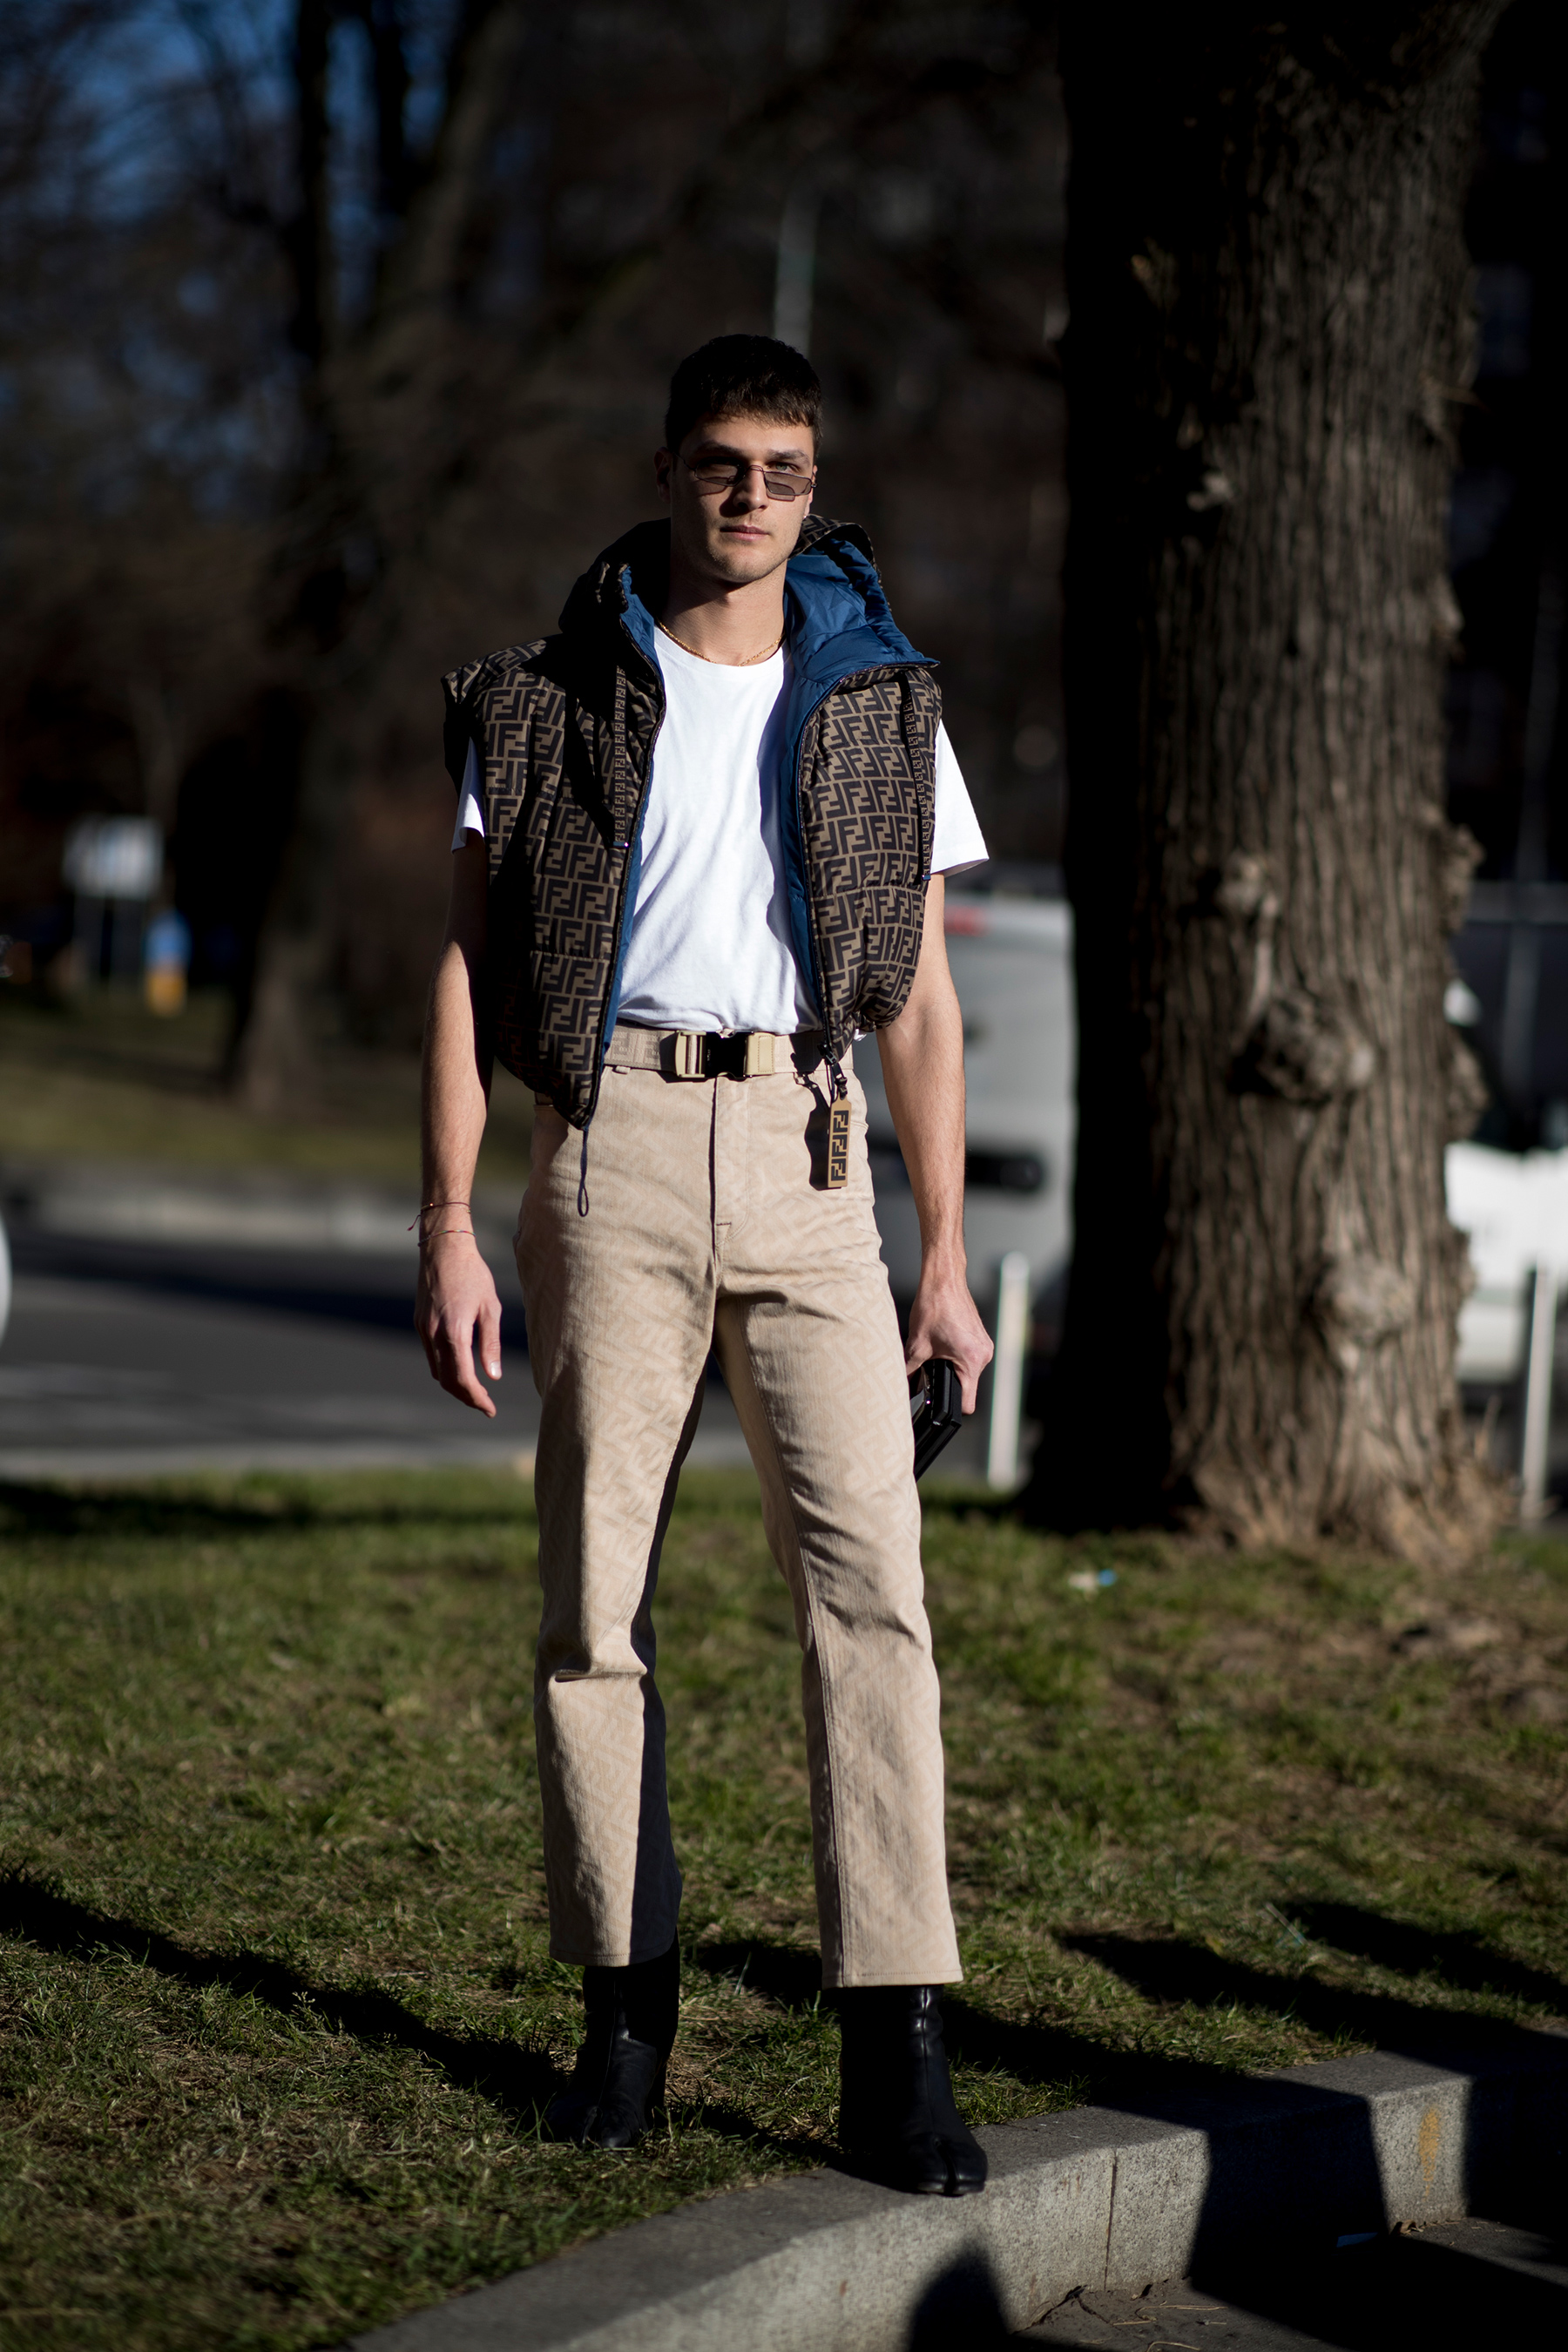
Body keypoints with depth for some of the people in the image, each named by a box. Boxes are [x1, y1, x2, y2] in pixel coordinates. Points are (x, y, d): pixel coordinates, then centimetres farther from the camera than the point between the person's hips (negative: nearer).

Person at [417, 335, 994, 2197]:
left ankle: (894, 2045, -13)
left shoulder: (883, 712, 13)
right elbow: (466, 962, 7)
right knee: (595, 1588, 1)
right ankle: (625, 1999, 12)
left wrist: (948, 1258, 9)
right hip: (611, 1145, 0)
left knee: (867, 1578, -10)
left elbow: (921, 1002, 15)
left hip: (805, 1155, 1)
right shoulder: (549, 697, 8)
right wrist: (447, 1225, -1)